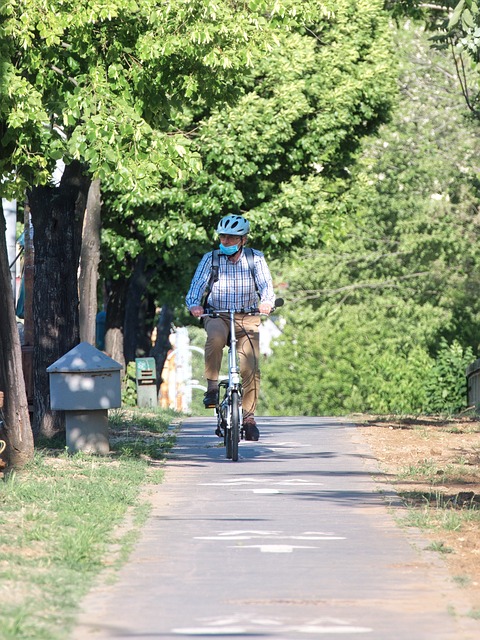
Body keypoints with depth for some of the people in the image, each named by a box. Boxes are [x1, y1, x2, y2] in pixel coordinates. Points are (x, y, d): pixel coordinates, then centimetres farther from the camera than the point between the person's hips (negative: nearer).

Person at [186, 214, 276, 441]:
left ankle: (249, 416, 6)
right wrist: (194, 304, -33)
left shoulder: (255, 259, -1)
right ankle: (212, 387, -24)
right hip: (217, 315, -1)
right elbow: (197, 285, -11)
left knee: (250, 368, -9)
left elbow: (266, 284, -13)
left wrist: (266, 302, -36)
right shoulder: (210, 259, -1)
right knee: (215, 338, -36)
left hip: (247, 317, 1)